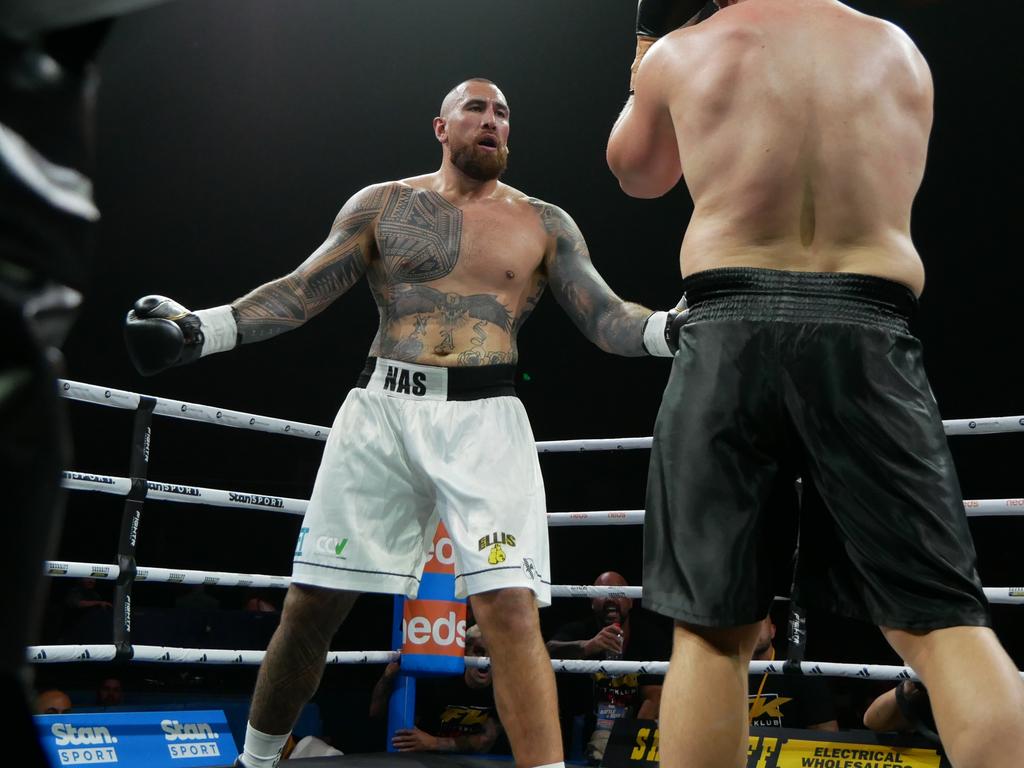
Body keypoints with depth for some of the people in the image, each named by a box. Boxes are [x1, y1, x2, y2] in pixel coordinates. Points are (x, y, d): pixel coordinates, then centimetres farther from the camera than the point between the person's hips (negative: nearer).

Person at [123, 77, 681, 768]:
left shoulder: (545, 224, 11)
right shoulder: (383, 204, 12)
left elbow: (607, 318, 5)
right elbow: (300, 293, 9)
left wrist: (674, 327, -15)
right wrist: (200, 330, -3)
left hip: (484, 421, -1)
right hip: (380, 410, 1)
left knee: (511, 609, -16)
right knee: (311, 605, 4)